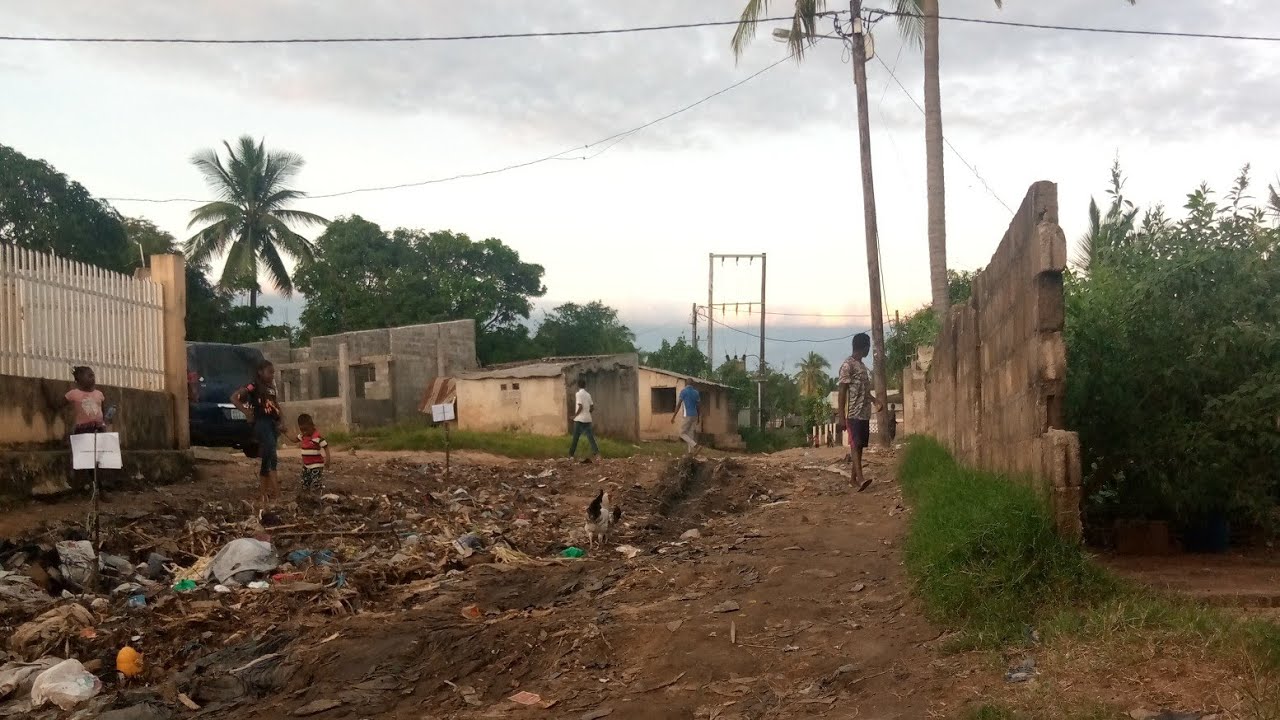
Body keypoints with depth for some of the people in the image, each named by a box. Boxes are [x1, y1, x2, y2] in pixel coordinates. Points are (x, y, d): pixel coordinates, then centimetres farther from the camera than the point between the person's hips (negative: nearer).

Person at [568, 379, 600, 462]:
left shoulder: (578, 394, -9)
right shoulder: (588, 394, 10)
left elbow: (580, 407, -17)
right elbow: (592, 407, 10)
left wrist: (575, 415, -7)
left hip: (579, 419, -5)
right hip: (587, 419, 5)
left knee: (575, 438, 6)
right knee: (590, 437, -1)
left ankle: (571, 455, 14)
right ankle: (596, 453, -16)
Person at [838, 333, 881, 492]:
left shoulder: (862, 366, 18)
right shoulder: (847, 365, -9)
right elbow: (842, 392, -13)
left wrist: (875, 400, 11)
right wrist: (842, 417, -16)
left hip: (865, 414, 9)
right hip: (854, 414, -9)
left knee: (860, 446, 9)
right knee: (855, 445, -16)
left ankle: (854, 478, 14)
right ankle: (861, 478, -27)